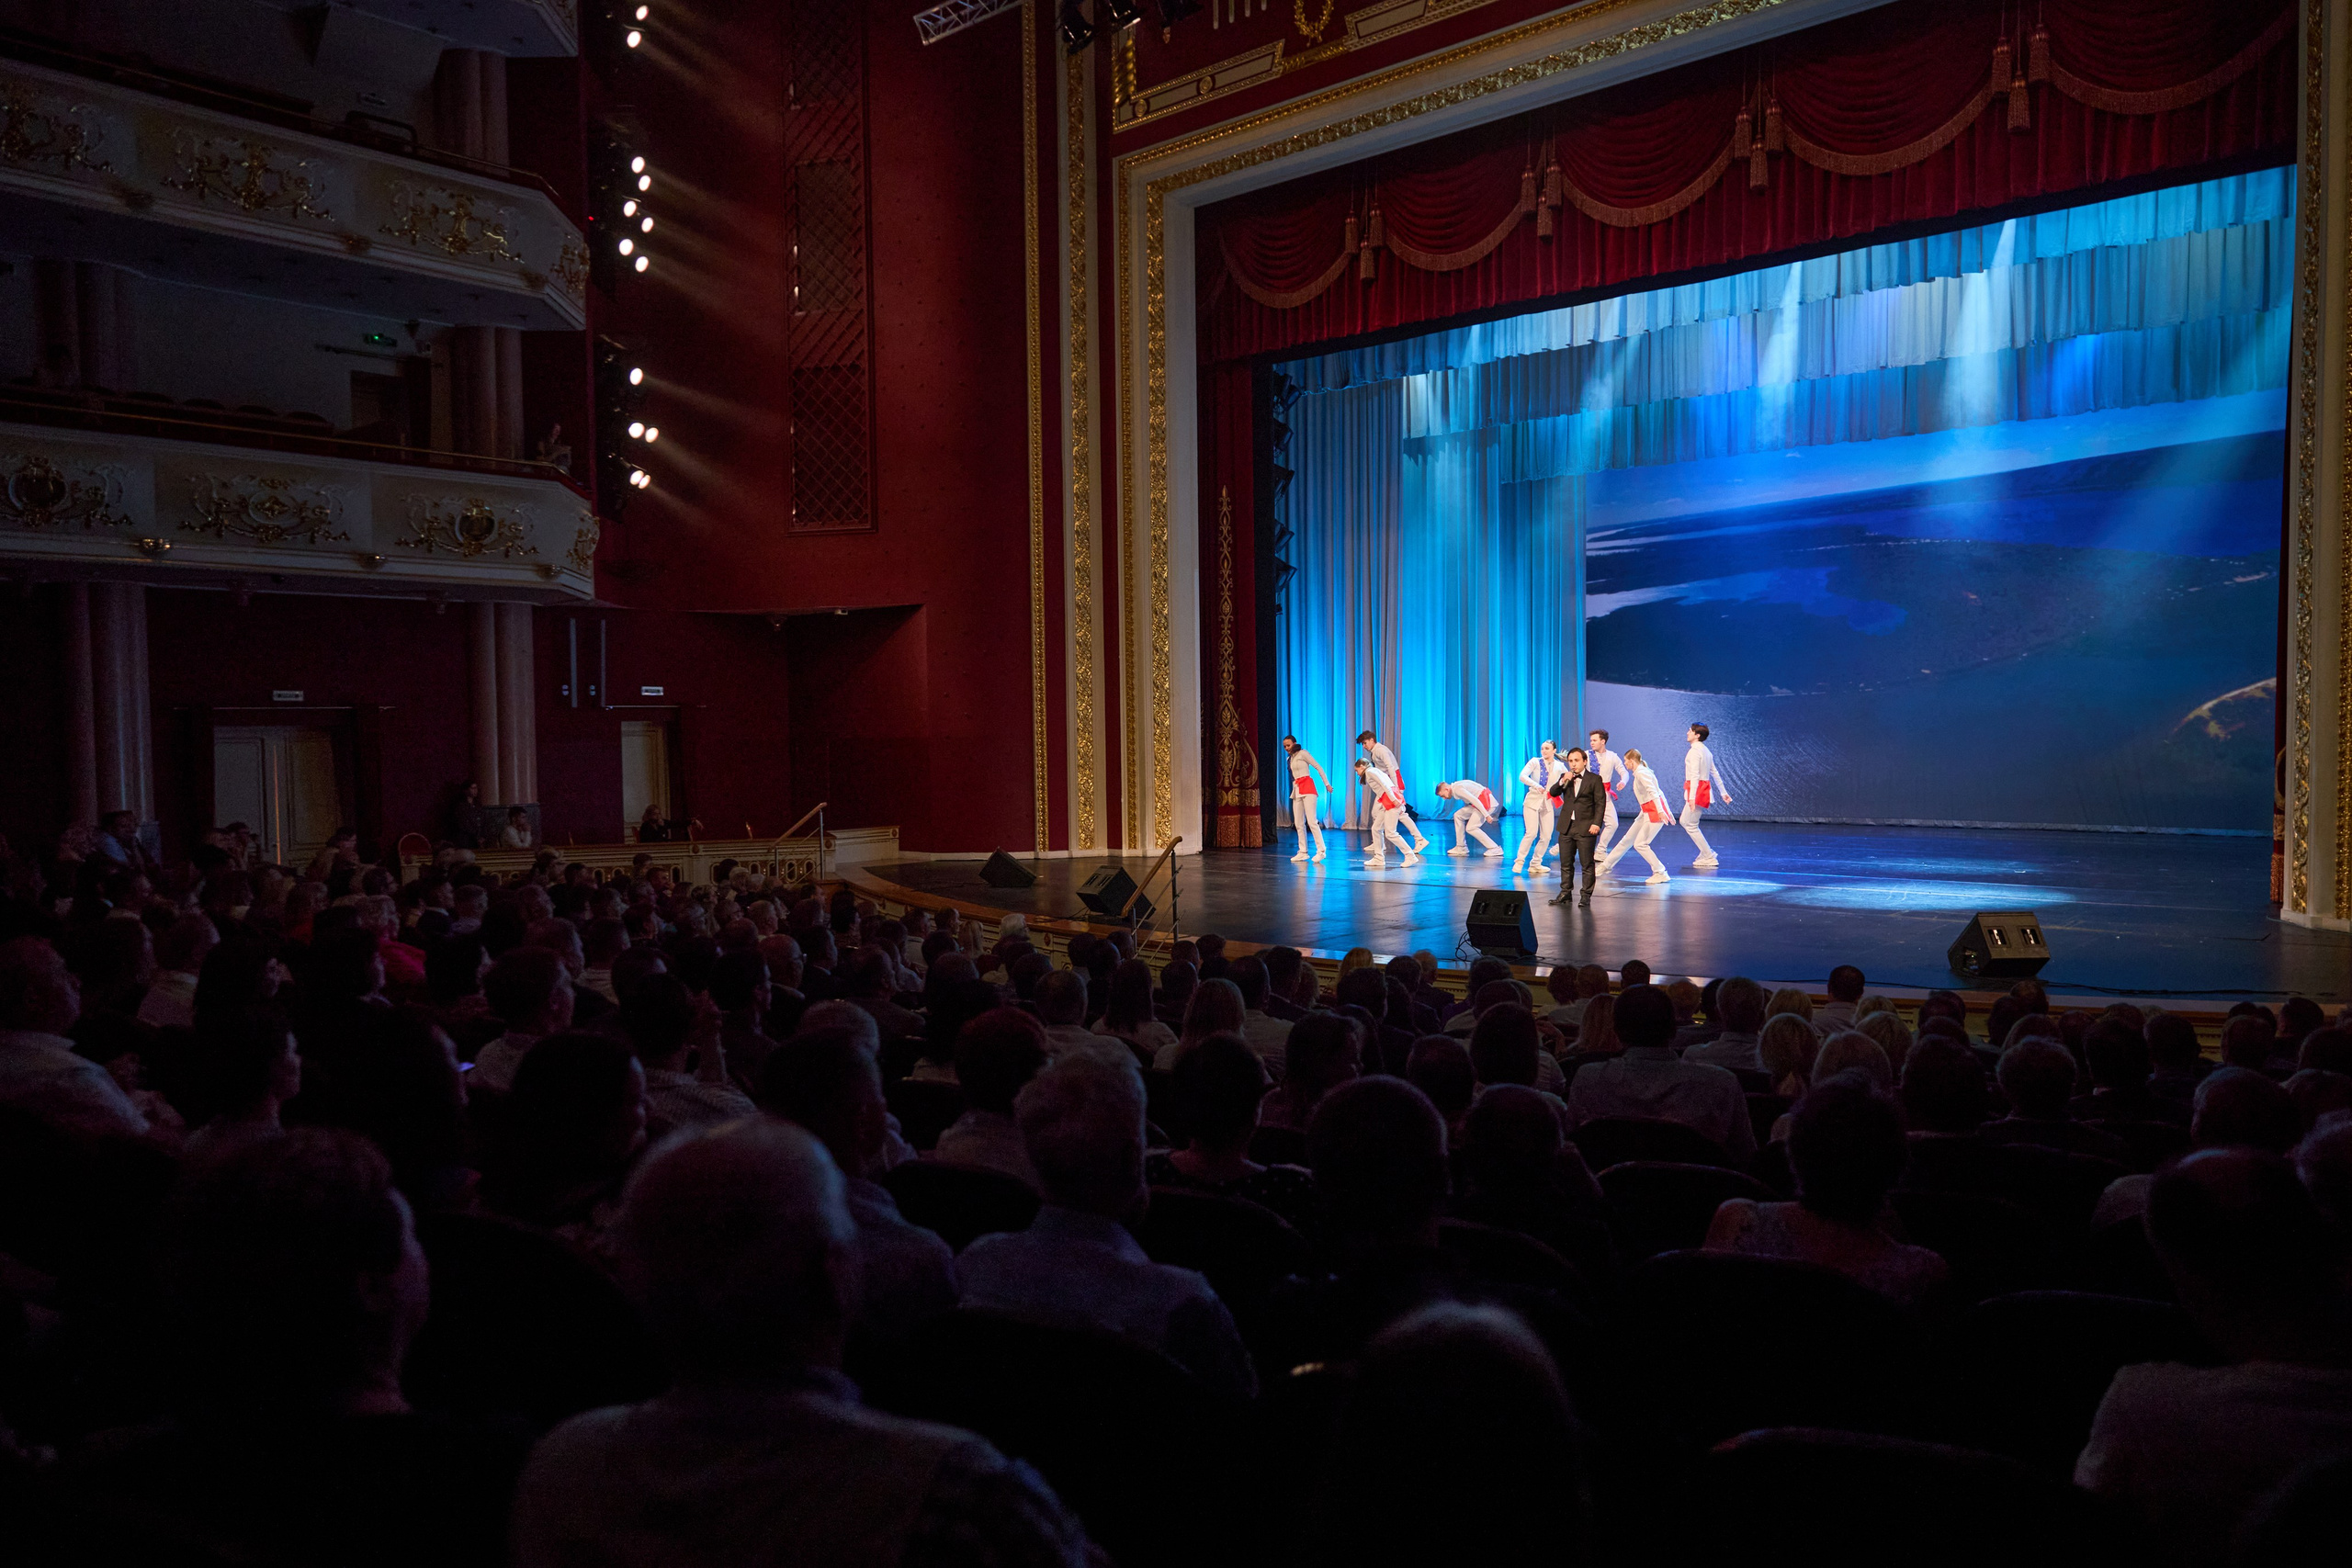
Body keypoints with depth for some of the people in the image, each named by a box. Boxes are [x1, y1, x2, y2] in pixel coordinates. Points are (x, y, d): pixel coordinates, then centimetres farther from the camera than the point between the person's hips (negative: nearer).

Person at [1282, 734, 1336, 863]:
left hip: (1307, 788, -8)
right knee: (1298, 823, 5)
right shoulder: (1290, 758, 18)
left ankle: (1320, 851, -13)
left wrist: (1327, 784, -8)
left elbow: (1318, 767, -5)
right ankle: (1303, 852, 10)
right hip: (1296, 790, 8)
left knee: (1312, 821, -14)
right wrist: (1293, 792, 11)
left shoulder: (1303, 753, -3)